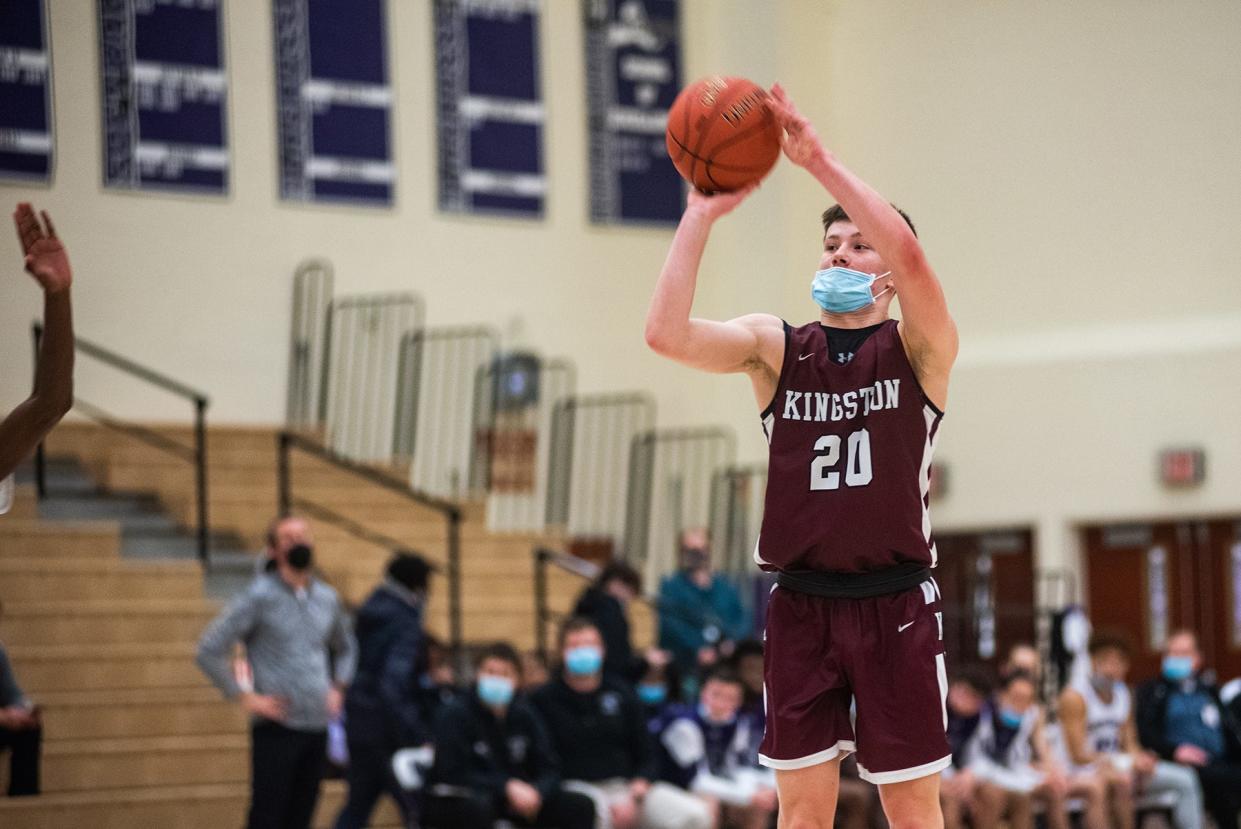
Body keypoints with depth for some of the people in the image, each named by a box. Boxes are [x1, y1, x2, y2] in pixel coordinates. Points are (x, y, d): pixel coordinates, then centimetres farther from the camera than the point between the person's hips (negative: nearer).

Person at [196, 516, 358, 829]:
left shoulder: (328, 599, 11)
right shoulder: (260, 597, -6)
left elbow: (345, 647, 31)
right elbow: (209, 651, -9)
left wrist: (338, 688, 15)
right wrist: (245, 698, -10)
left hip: (317, 726, 5)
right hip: (276, 729, -5)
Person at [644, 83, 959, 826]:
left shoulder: (916, 348, -2)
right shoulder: (776, 347, 5)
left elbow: (910, 253, -24)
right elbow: (667, 334, -12)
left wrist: (821, 162, -27)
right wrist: (702, 215, -16)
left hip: (896, 604, -2)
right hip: (802, 604, 3)